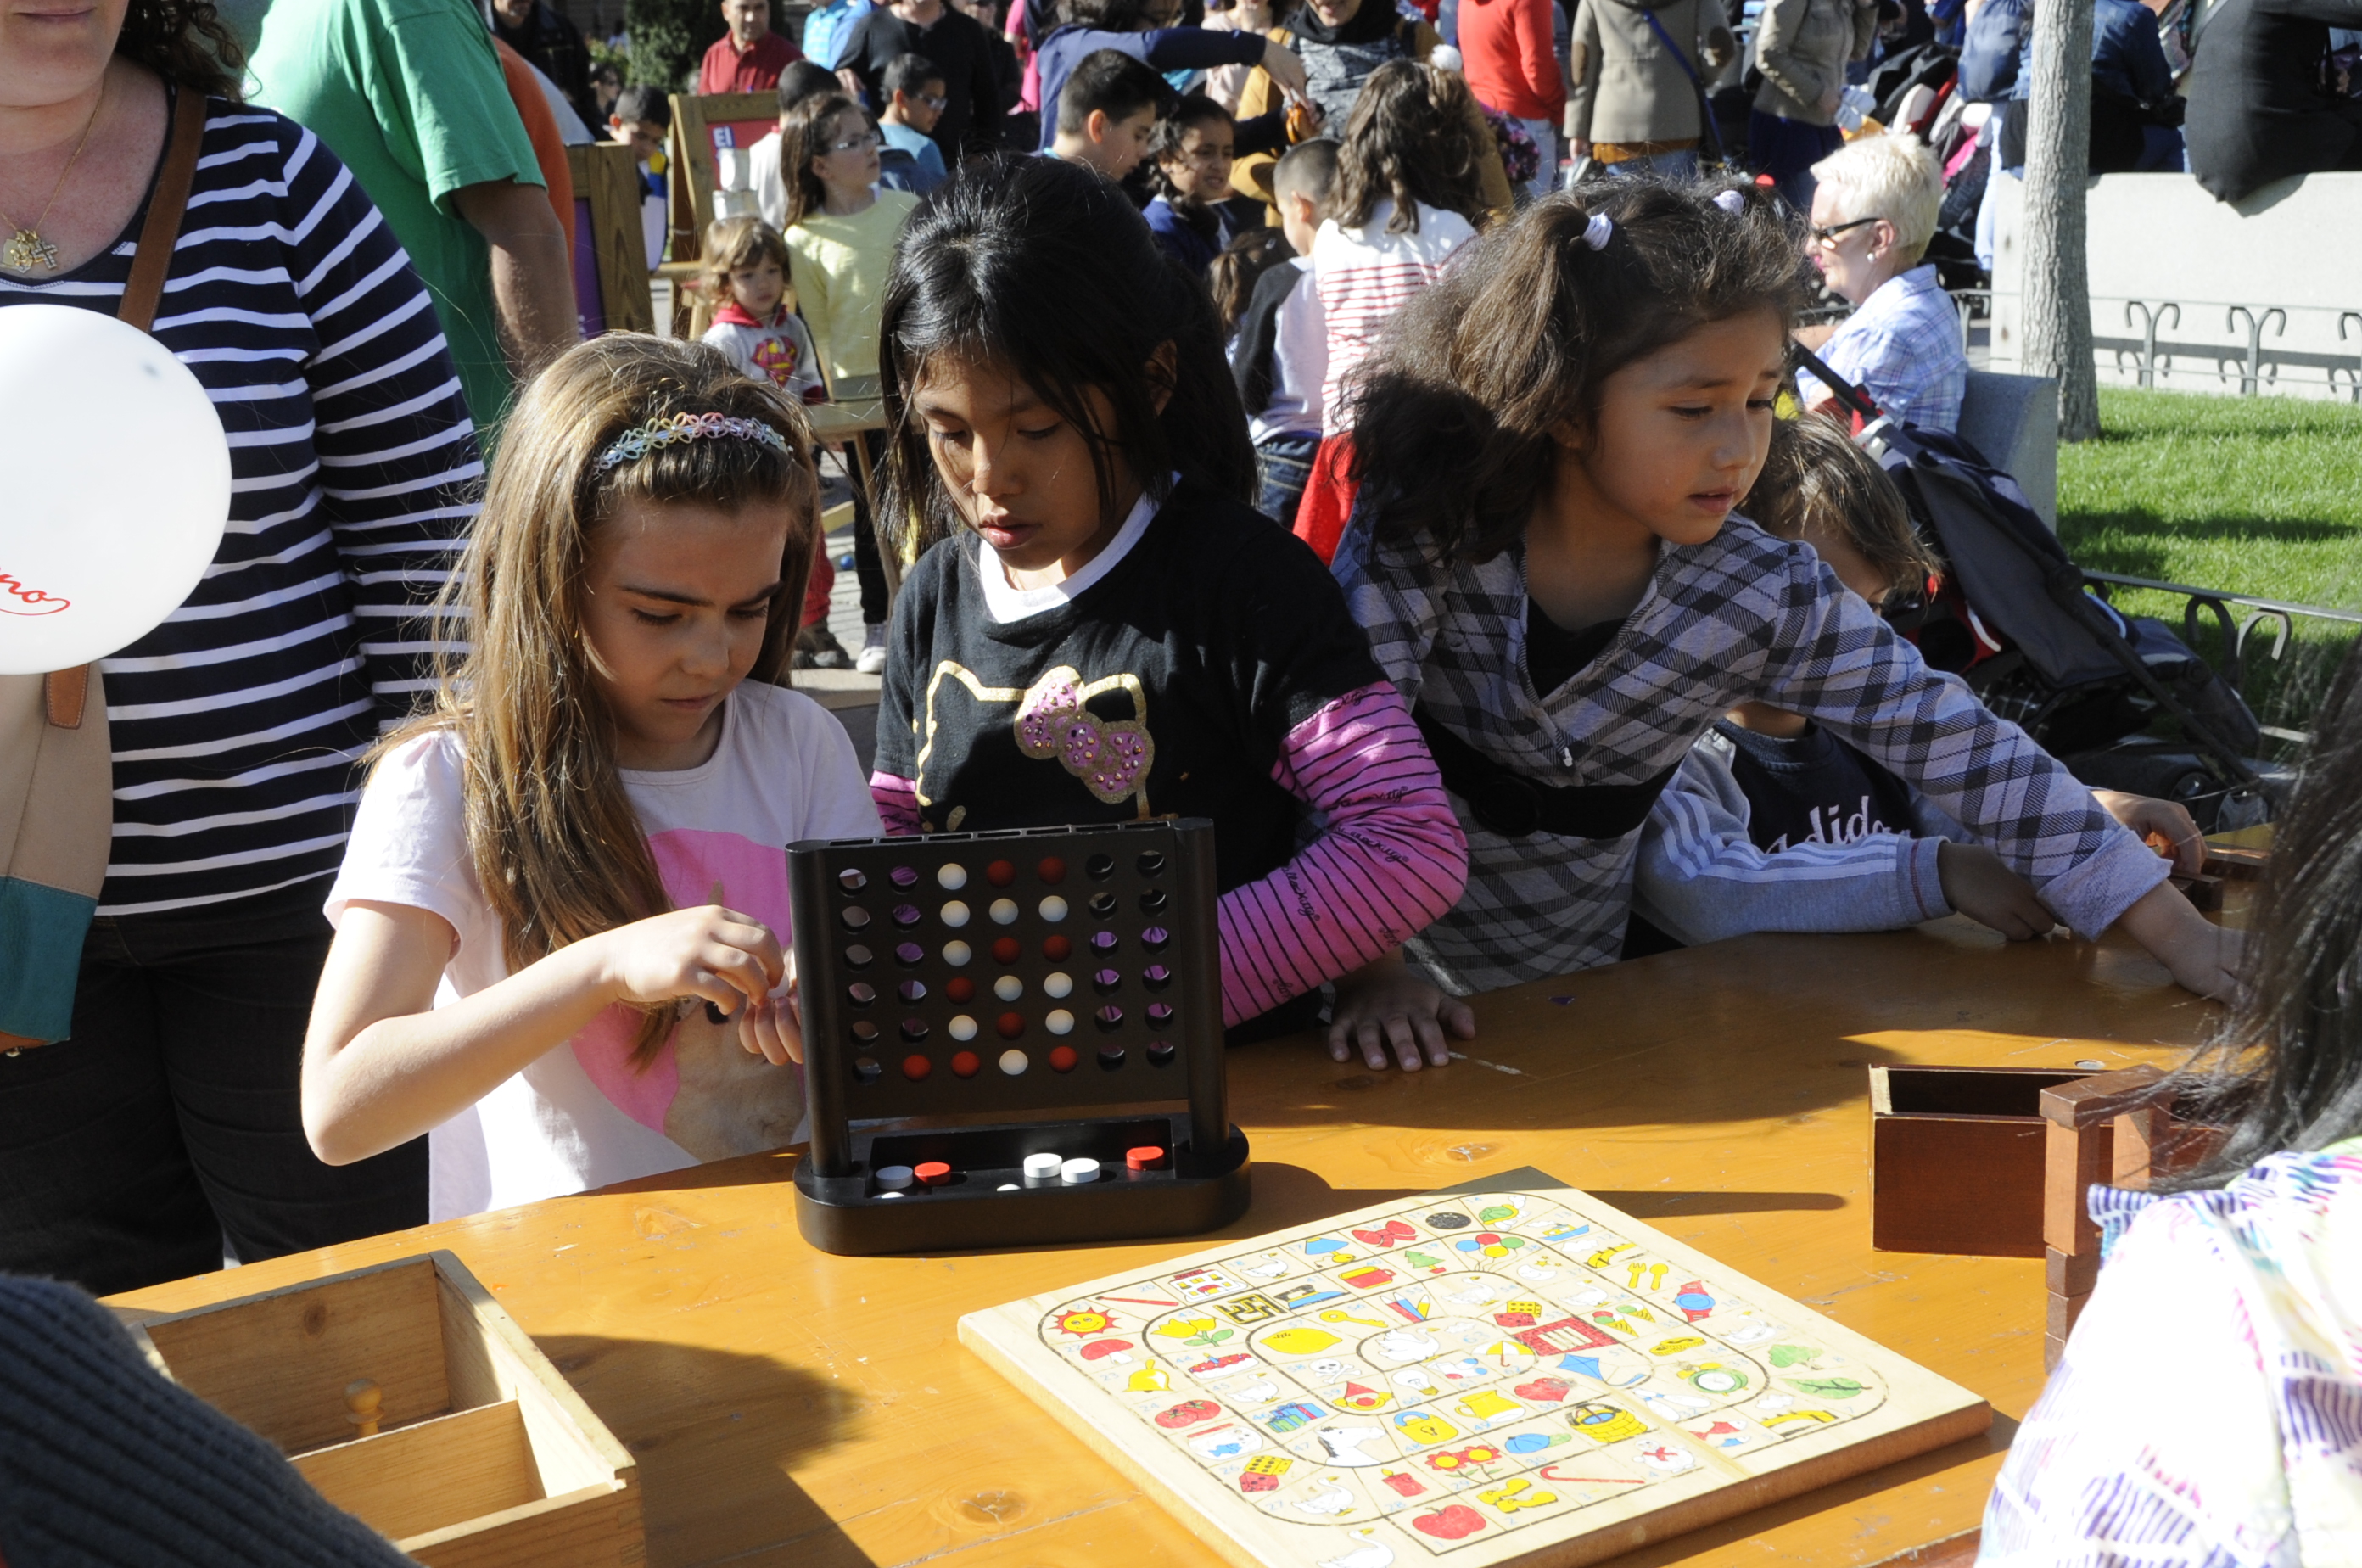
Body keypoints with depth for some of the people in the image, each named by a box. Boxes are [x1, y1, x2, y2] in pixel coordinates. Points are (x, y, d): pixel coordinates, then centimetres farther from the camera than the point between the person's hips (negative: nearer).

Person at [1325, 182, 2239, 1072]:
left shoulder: (1769, 603, -11)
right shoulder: (1429, 526, -17)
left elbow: (1967, 750, -9)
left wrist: (2185, 939, -11)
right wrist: (1374, 969, -30)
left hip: (1561, 1002, 3)